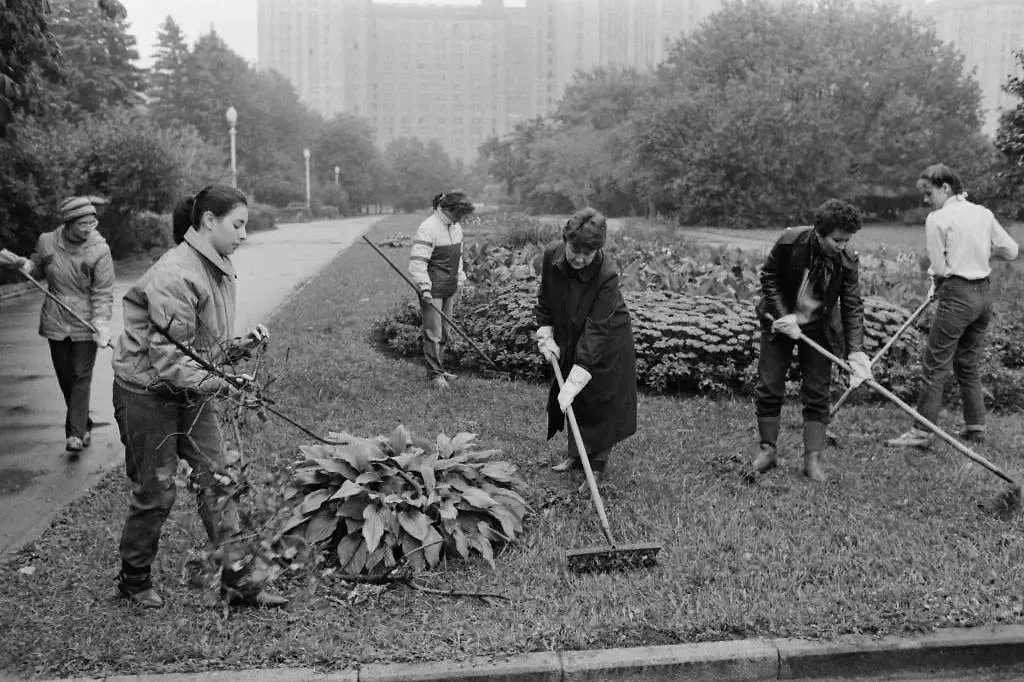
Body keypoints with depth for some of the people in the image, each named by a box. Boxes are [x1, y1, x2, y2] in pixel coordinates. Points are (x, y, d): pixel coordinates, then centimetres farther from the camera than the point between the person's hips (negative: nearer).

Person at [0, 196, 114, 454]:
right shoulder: (47, 242, -4)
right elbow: (37, 269, 16)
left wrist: (102, 326, -22)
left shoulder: (99, 250, -14)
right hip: (56, 323, 4)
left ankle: (75, 434, -3)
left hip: (85, 324, -4)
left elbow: (103, 293, -13)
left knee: (81, 377, -5)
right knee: (65, 378, 11)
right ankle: (84, 425, 27)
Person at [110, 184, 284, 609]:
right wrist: (216, 384, -32)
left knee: (216, 481, 4)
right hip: (148, 393, -8)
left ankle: (237, 581, 10)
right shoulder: (175, 275, -24)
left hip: (194, 392, 8)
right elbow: (166, 355, -26)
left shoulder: (220, 269, 4)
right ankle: (134, 580, 27)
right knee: (155, 491, 4)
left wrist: (242, 343, -3)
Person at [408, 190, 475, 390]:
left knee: (444, 332, 13)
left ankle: (440, 368, 24)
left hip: (450, 289, 8)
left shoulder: (456, 227, 9)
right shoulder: (428, 229, -17)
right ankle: (435, 373, 6)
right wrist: (424, 287, -27)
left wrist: (459, 281, 19)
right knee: (433, 332, -3)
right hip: (433, 290, -8)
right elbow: (417, 262, -21)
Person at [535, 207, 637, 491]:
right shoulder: (552, 255, -19)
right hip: (570, 337, 5)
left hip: (607, 341, -5)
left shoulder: (607, 274, -35)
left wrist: (574, 382, -38)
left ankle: (598, 465, 18)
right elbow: (545, 300, 0)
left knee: (600, 401, 2)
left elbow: (596, 329, -36)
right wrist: (546, 337, -8)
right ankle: (576, 455, 33)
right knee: (574, 400, 15)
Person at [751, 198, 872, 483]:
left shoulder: (848, 261, -18)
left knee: (816, 393, -1)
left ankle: (812, 459, 5)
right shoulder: (789, 242, -23)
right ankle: (767, 450, 15)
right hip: (780, 321, -1)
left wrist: (855, 350, -26)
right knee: (769, 388, 1)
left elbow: (853, 307, -15)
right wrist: (783, 316, -19)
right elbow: (768, 278, -10)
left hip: (819, 329, 1)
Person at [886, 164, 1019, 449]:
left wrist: (936, 286, 10)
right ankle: (975, 427, 22)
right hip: (984, 293, 7)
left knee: (935, 365, -2)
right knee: (969, 365, 17)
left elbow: (939, 268, -9)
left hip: (957, 295, -7)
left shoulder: (937, 219, -10)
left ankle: (922, 431, -2)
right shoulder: (983, 214, 7)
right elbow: (1011, 250, 9)